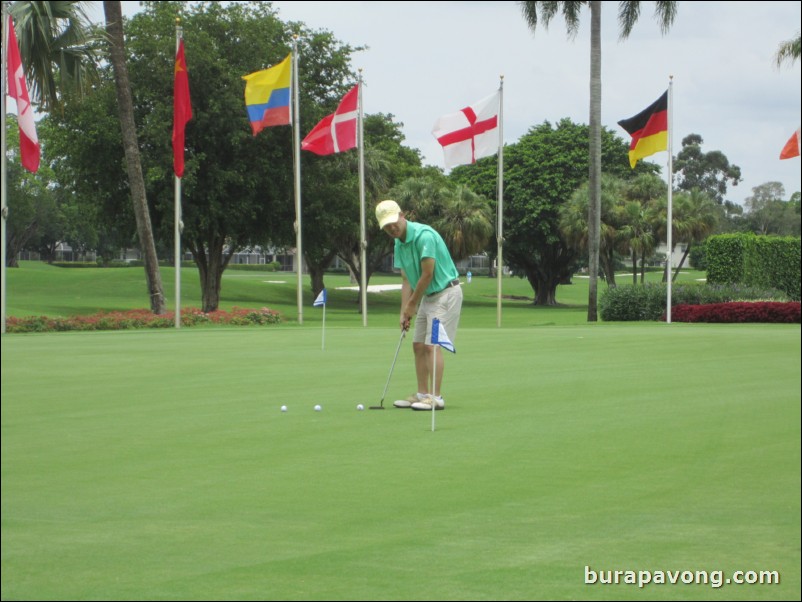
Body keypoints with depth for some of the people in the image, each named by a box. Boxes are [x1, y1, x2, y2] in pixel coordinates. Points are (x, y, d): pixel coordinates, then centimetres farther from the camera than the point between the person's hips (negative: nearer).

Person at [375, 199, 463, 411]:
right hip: (428, 296, 9)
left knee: (433, 345, -14)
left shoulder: (424, 235, -22)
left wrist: (412, 304, -10)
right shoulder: (399, 245, 7)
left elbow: (427, 275, -21)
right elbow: (406, 280, 9)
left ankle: (435, 397, -13)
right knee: (418, 345, 8)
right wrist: (404, 312, -1)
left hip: (446, 293, -9)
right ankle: (422, 394, 13)